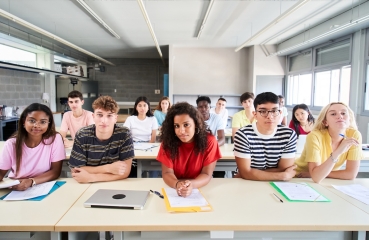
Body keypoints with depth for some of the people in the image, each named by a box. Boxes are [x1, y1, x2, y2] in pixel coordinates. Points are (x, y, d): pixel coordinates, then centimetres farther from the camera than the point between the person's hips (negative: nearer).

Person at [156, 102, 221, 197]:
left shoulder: (209, 140, -14)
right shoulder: (168, 141, -11)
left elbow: (207, 174, -14)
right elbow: (167, 173, -12)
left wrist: (192, 184, -33)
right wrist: (177, 184, -33)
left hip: (201, 190, 0)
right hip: (173, 189, 1)